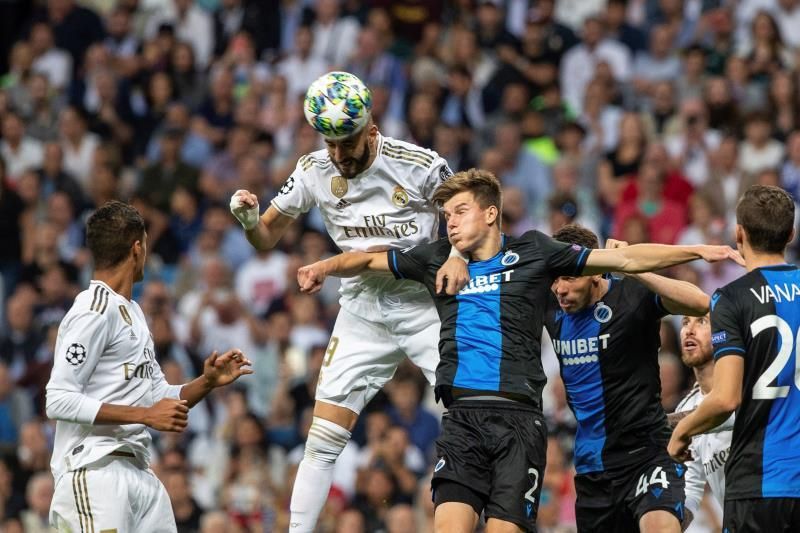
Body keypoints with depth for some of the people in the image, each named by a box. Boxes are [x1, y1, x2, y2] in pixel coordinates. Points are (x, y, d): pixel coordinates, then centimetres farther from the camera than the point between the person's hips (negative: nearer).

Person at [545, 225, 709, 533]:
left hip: (646, 453, -6)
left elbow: (699, 303, -27)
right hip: (591, 467, 6)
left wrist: (630, 268, -32)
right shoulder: (550, 308, 4)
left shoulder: (633, 296, -11)